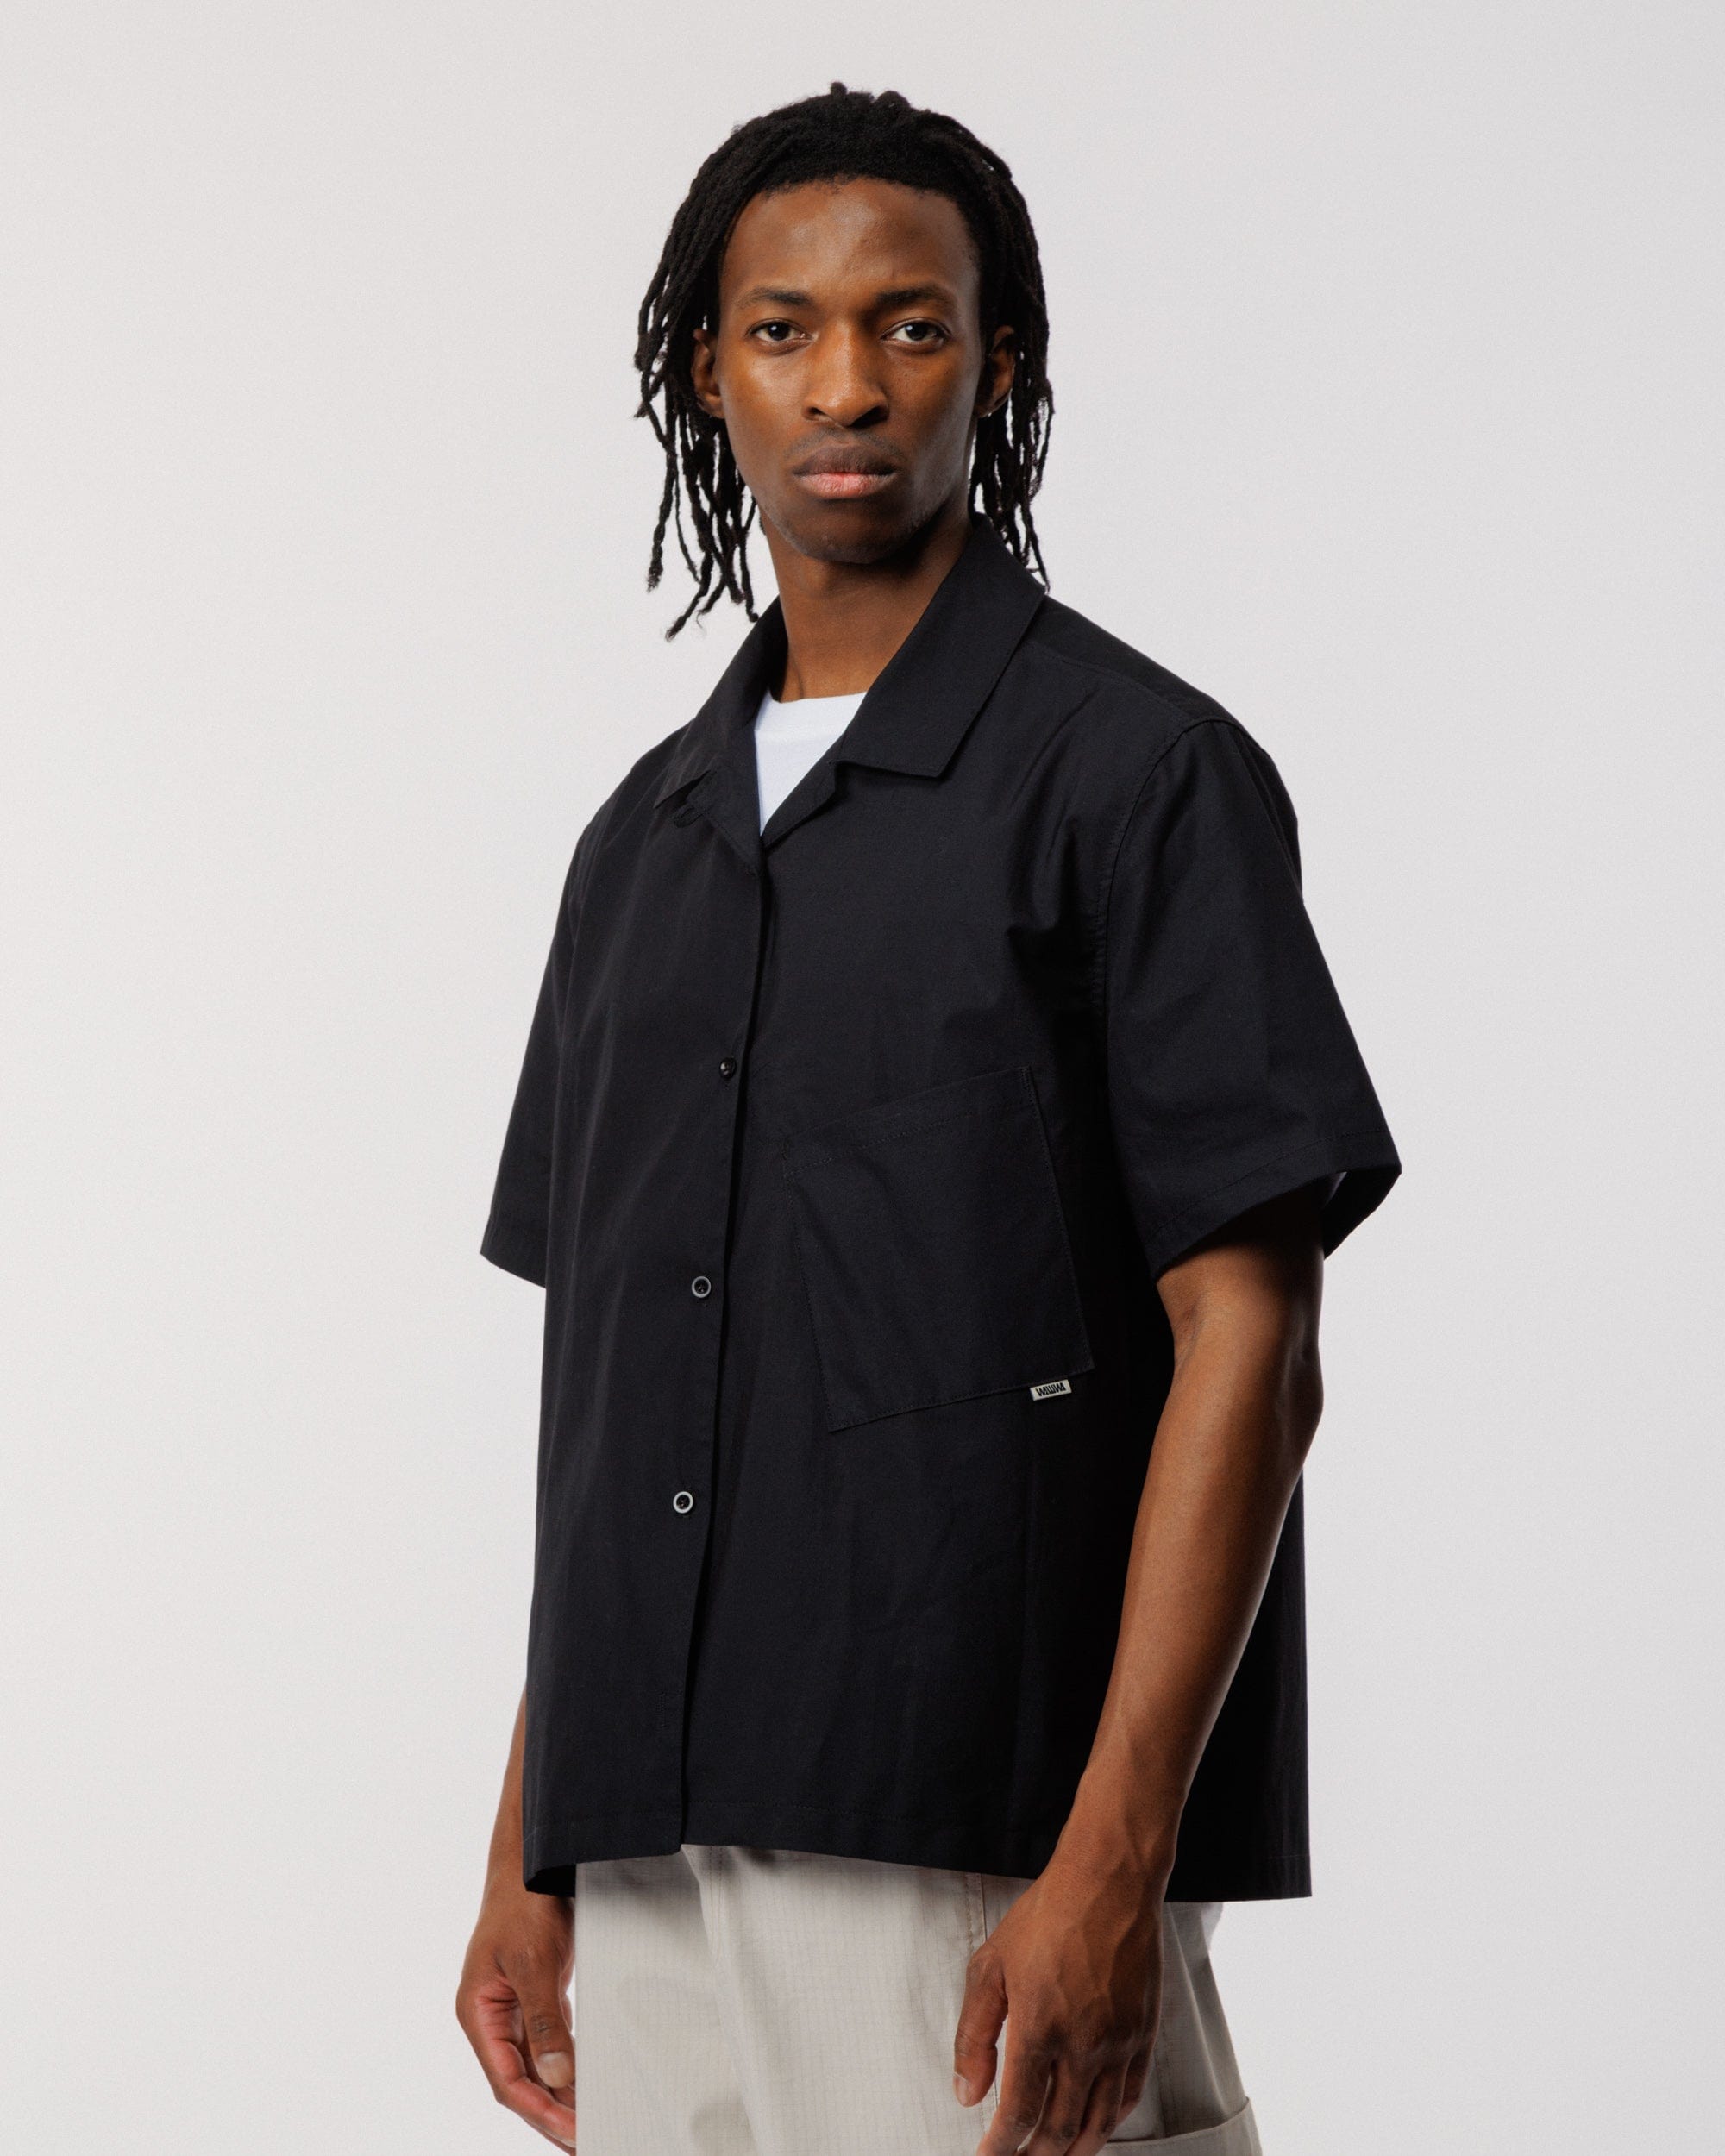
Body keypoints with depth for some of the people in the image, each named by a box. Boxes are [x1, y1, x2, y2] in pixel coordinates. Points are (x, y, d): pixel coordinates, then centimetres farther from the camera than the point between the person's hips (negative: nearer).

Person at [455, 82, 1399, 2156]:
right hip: (649, 1853, 6)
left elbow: (1249, 1349, -9)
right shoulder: (645, 836, 16)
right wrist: (528, 1855, 12)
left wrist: (1109, 1868, -16)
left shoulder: (1131, 772, -3)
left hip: (978, 1849, -5)